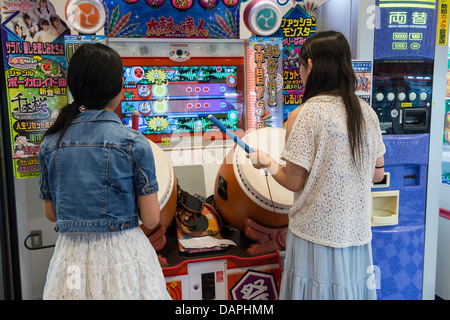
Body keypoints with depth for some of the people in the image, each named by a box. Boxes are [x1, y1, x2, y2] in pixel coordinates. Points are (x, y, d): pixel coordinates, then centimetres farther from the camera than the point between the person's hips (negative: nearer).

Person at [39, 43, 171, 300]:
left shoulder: (50, 143, -3)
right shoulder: (134, 143, -15)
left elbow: (51, 214, 7)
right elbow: (150, 220, -12)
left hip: (71, 258, 4)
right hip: (122, 254, -3)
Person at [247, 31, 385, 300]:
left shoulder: (304, 115, -16)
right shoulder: (367, 112, 1)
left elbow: (294, 182, -13)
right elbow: (378, 173, 8)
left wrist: (267, 163, 4)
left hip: (315, 233, -5)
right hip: (357, 233, 5)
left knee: (317, 290, 12)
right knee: (351, 289, 19)